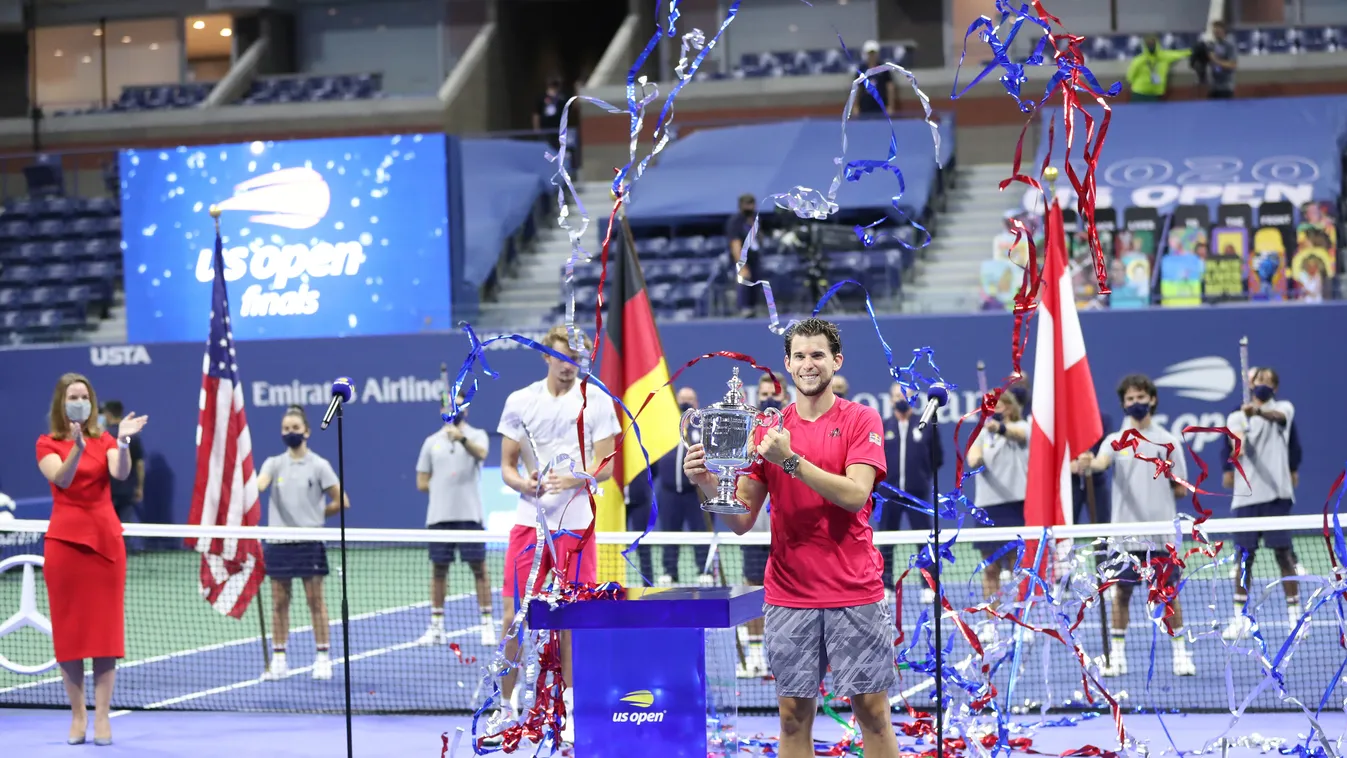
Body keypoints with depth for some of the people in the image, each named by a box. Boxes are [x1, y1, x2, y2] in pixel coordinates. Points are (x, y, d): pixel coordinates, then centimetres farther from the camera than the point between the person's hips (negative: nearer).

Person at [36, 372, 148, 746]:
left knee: (105, 629, -2)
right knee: (69, 630, -1)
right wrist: (77, 448, -33)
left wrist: (124, 442, -30)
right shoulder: (47, 444, 2)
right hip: (64, 539, -1)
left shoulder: (105, 441, 7)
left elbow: (121, 473, -13)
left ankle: (102, 717, -1)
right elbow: (61, 478, -16)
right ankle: (77, 716, 5)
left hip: (105, 539, 1)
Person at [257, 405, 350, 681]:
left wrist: (317, 514, 1)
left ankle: (322, 658, 6)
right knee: (279, 602, 5)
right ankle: (278, 659, 11)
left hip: (309, 542, -3)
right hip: (278, 541, 3)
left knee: (315, 599, 0)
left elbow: (341, 502, 0)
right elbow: (258, 485, -14)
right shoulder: (274, 463, 7)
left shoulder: (318, 465, -1)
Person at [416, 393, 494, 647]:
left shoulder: (477, 435, 3)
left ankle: (487, 625, 2)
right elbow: (422, 483, 14)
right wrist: (444, 485, -1)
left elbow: (480, 453, -23)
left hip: (470, 515, -3)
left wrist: (462, 438, -40)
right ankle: (436, 627, 13)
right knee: (438, 570, 6)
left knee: (478, 569, -2)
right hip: (439, 516, 3)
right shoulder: (432, 442, 12)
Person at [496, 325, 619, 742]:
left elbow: (605, 466, 0)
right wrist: (524, 483, -14)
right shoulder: (519, 402, 6)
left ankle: (570, 708, 12)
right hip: (529, 520, 1)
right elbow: (506, 465, 8)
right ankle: (506, 703, 10)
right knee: (514, 614, -2)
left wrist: (572, 479, -19)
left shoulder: (597, 402, 2)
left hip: (575, 523, -1)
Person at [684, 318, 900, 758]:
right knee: (794, 715, 3)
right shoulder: (770, 430, 8)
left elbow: (855, 494, -15)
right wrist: (708, 484, -13)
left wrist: (791, 460, -23)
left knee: (872, 711, -1)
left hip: (855, 595, -2)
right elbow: (742, 520, 6)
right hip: (788, 599, 2)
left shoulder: (861, 420, 0)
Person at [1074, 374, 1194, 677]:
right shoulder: (1116, 440, 5)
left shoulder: (1168, 441, 5)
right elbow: (1101, 462, -19)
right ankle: (1117, 655, 10)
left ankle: (1180, 653, 12)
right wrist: (1086, 463, -40)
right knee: (1121, 592, 3)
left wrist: (1159, 490, -4)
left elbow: (1181, 489, 10)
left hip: (1161, 531, 0)